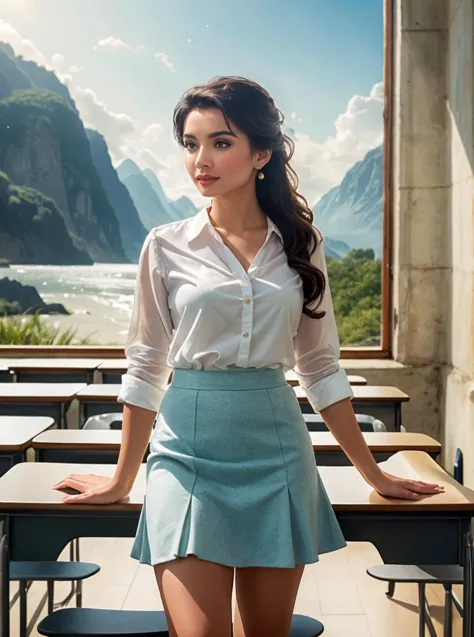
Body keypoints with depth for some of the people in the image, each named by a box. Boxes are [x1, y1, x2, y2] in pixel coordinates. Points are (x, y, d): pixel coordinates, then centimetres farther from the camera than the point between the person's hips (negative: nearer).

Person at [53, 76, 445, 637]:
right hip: (188, 451, -2)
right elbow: (145, 370, 5)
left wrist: (375, 475, 12)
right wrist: (121, 481, 10)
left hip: (277, 453, 2)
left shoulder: (301, 245, 5)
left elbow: (320, 368, 10)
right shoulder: (166, 247, 0)